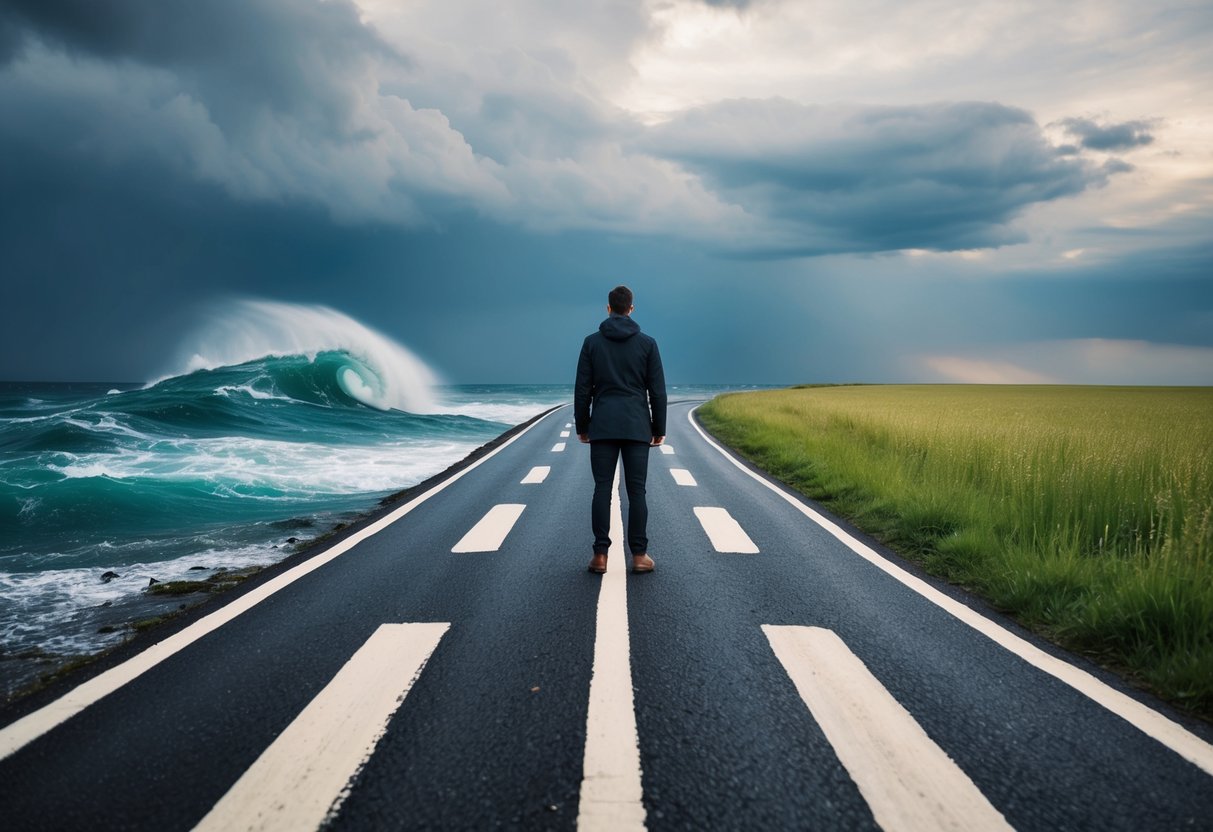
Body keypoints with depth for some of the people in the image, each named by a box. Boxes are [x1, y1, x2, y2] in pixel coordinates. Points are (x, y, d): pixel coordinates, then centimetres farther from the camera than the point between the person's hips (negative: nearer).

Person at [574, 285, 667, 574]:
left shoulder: (592, 342, 2)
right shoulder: (647, 343, 1)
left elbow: (582, 389, 1)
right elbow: (657, 391, 0)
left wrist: (581, 426, 11)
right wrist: (659, 429, 8)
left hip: (603, 427, 0)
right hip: (636, 427, 0)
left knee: (602, 490, 3)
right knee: (636, 491, 2)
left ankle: (600, 555, 2)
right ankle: (638, 555, 4)